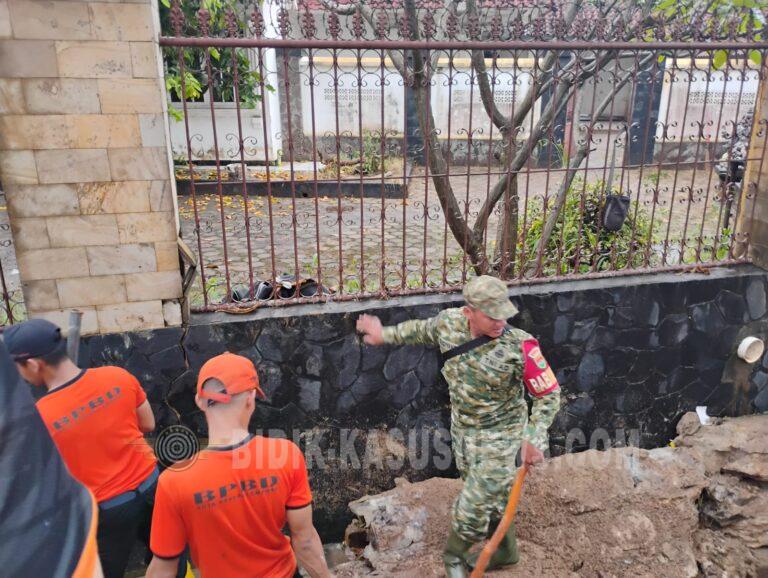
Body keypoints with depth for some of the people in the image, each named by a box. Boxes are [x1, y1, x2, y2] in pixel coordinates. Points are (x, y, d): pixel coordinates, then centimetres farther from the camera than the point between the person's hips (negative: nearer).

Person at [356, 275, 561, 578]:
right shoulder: (448, 322, -15)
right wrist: (385, 335, 18)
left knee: (474, 504, 3)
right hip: (462, 428, 5)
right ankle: (504, 551, 48)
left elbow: (549, 395, -18)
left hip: (497, 436, -5)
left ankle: (455, 553, 35)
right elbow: (420, 329, 9)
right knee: (492, 494, 23)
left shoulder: (520, 345, -28)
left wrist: (534, 437, -28)